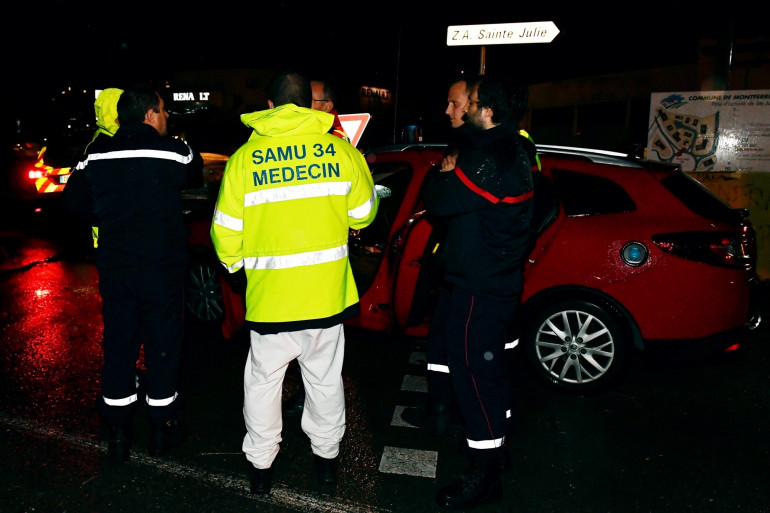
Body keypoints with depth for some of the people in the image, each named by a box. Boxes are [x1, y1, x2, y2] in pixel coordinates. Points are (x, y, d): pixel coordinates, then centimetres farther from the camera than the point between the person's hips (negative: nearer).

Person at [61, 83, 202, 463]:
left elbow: (73, 200, 8)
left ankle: (118, 432, 23)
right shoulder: (172, 152, -9)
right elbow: (196, 176, 9)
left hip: (113, 267, 4)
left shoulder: (96, 154, 4)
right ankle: (162, 427, 21)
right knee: (162, 344, 9)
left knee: (118, 345, 12)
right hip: (160, 268, -4)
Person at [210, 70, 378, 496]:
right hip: (327, 292, 1)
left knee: (263, 381, 17)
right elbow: (363, 214, 7)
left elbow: (225, 230, -2)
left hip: (270, 295, -1)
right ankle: (326, 455, 34)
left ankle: (260, 465, 29)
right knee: (325, 380, 18)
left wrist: (236, 266, 18)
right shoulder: (341, 150, -4)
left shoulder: (244, 158, -5)